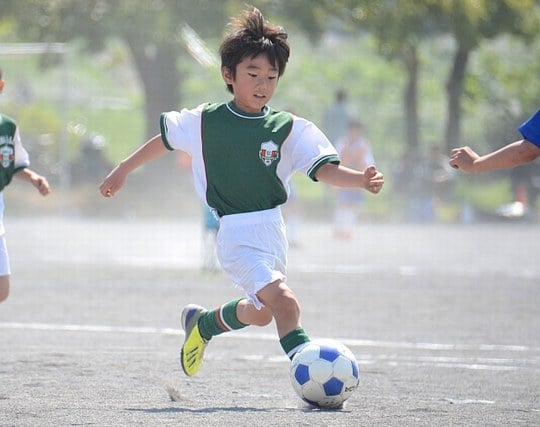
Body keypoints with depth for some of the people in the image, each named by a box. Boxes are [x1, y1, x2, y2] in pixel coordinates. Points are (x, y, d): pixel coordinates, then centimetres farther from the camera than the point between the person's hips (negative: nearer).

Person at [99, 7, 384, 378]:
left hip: (272, 227, 5)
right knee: (283, 298, -25)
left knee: (260, 312, 22)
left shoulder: (288, 129, -2)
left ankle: (202, 323, 50)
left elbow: (324, 170, -9)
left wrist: (361, 180, -28)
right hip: (237, 232, -5)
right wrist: (123, 171, 21)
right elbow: (166, 139, 14)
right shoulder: (205, 122, -4)